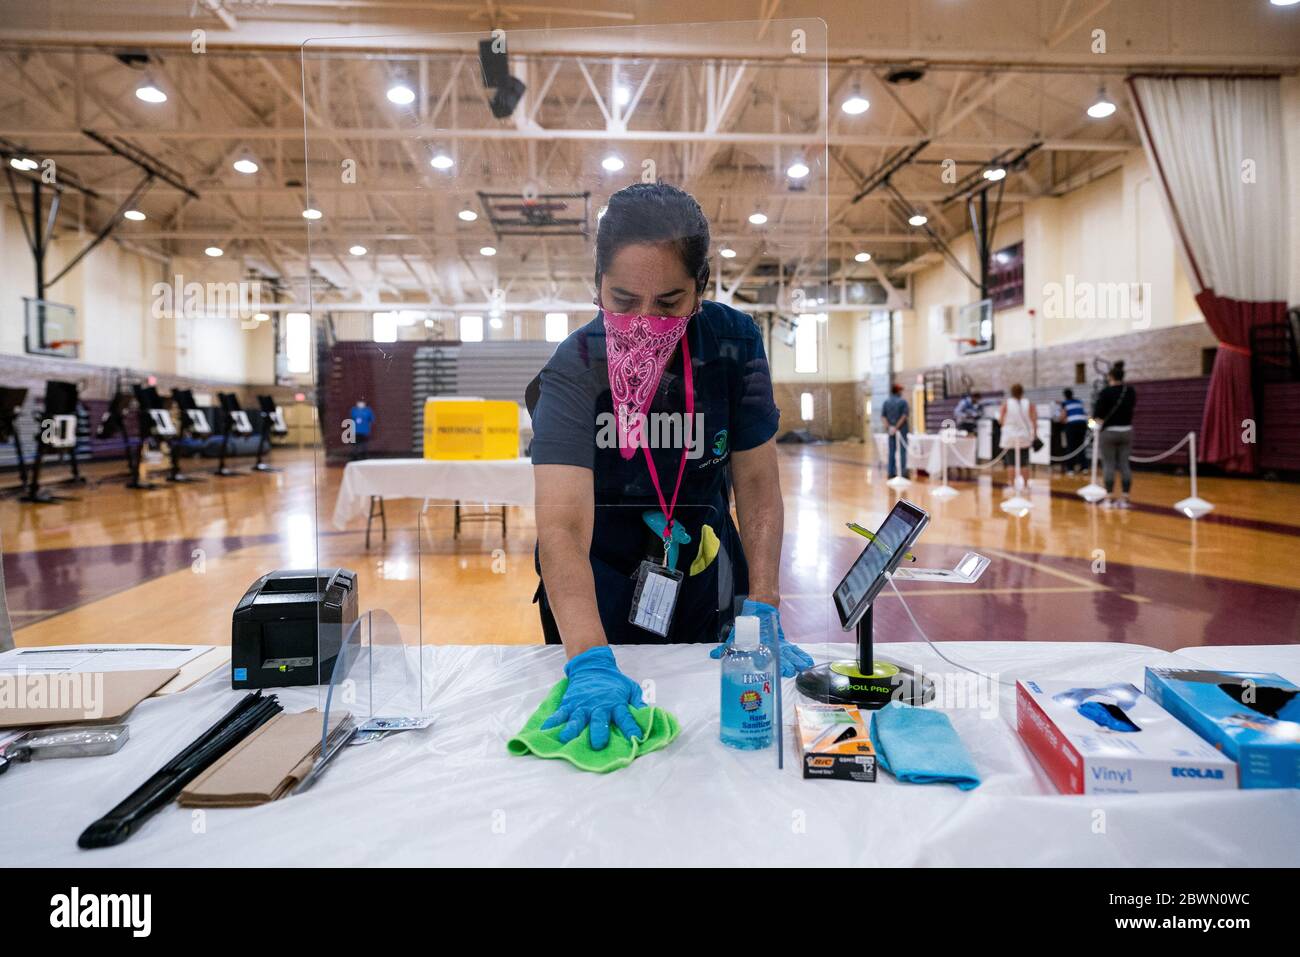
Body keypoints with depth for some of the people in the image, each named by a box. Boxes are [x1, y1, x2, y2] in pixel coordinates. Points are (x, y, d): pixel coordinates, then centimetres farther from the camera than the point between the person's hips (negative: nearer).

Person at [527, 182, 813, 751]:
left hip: (704, 575, 3)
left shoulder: (732, 342, -16)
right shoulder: (575, 370, -25)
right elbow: (562, 527, -36)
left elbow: (756, 481, -11)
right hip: (598, 582, -2)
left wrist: (763, 612, -18)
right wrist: (590, 664, -48)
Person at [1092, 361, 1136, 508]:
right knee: (1124, 465, 6)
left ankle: (1107, 499, -1)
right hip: (1126, 431, 5)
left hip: (1109, 432, -5)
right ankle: (1124, 499, 7)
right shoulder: (1130, 392, 3)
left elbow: (1097, 414, -14)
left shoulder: (1105, 392, -14)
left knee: (1108, 465, -1)